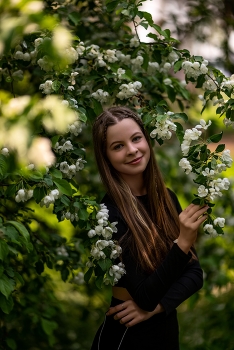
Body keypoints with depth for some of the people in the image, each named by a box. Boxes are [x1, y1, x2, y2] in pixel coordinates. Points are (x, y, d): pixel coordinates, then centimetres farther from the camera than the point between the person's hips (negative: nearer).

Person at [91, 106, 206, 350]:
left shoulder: (166, 198, -1)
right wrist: (183, 242, -28)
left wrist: (155, 306, -16)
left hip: (168, 330, 6)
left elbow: (194, 272, -1)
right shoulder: (108, 213, -20)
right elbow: (145, 297, -22)